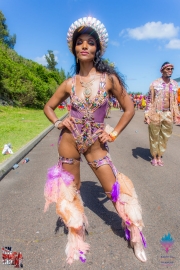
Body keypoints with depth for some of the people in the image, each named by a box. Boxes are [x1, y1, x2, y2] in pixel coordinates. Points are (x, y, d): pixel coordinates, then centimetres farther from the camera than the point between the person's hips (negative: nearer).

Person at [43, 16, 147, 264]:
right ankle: (76, 234, 42)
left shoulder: (109, 78, -4)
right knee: (70, 190, 14)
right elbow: (49, 107, 14)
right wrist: (58, 123, -4)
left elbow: (129, 108, 2)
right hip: (69, 140, 3)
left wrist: (113, 133, -4)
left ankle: (135, 237, 31)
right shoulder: (69, 83, 1)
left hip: (95, 143, -2)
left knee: (115, 190, 4)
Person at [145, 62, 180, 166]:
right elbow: (149, 99, -4)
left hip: (168, 114, 5)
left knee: (165, 136, 11)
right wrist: (147, 113, -10)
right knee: (154, 136, 5)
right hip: (156, 113, -4)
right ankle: (154, 157, 21)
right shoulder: (155, 83, -4)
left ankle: (159, 157, 25)